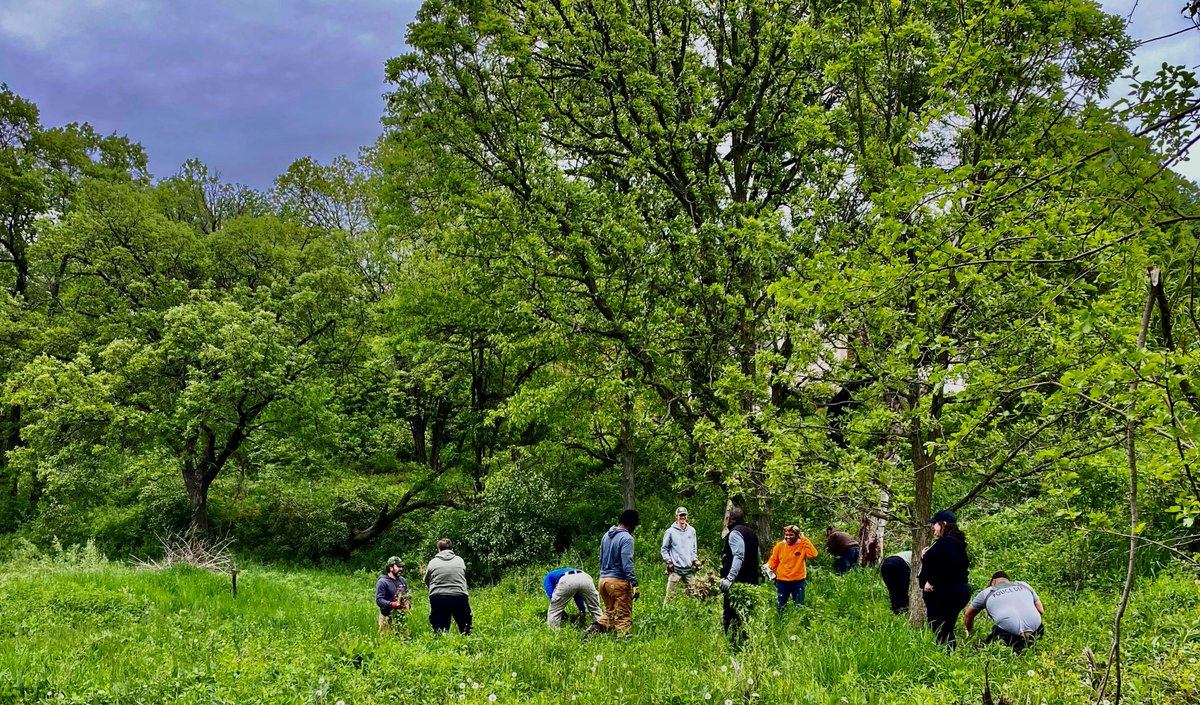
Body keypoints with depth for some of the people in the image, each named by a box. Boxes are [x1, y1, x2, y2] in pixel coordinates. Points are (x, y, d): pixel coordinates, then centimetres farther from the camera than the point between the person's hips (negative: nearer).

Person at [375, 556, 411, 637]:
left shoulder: (402, 581, 14)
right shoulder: (382, 582, -9)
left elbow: (407, 596, 25)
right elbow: (379, 600, -18)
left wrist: (409, 604, 2)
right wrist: (392, 604, -31)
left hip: (402, 618, 7)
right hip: (388, 619, -7)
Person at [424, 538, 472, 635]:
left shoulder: (433, 562, 6)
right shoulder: (460, 560, 10)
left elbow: (426, 581, 14)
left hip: (437, 598, 0)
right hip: (459, 597, 0)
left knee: (439, 632, 7)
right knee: (465, 630, 9)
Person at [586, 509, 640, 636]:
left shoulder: (606, 535, 12)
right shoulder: (626, 538, -13)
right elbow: (627, 564, -20)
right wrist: (634, 584, -19)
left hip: (603, 579, 7)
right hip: (618, 581, -7)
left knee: (609, 612, 19)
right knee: (623, 617, 2)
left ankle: (596, 627, -1)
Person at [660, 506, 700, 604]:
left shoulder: (692, 530, 11)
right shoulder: (670, 532, -2)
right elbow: (664, 549, 2)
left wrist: (695, 560, 7)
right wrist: (669, 561, -7)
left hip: (689, 569, 4)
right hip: (675, 569, -4)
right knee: (669, 594, -6)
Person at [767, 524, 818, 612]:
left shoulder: (802, 545, -7)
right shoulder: (779, 546, -4)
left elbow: (813, 554, -24)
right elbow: (773, 561, 5)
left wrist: (804, 539, -22)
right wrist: (767, 567, -10)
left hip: (798, 581, -1)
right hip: (782, 581, 1)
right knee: (780, 606, 11)